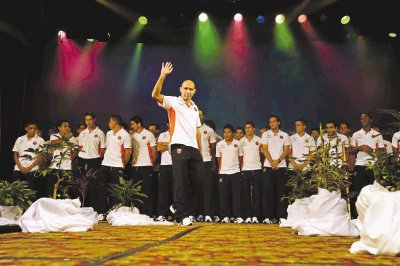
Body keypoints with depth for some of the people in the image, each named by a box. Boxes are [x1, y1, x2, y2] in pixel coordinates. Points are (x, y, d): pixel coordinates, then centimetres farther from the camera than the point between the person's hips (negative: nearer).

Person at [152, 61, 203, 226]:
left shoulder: (195, 108, 21)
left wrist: (201, 151, 15)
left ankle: (179, 208, 25)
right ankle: (181, 216, 0)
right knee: (181, 182, -7)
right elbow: (155, 95, -16)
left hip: (194, 149, 6)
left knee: (195, 183, 6)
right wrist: (163, 76, -24)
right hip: (179, 147, -6)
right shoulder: (173, 102, 2)